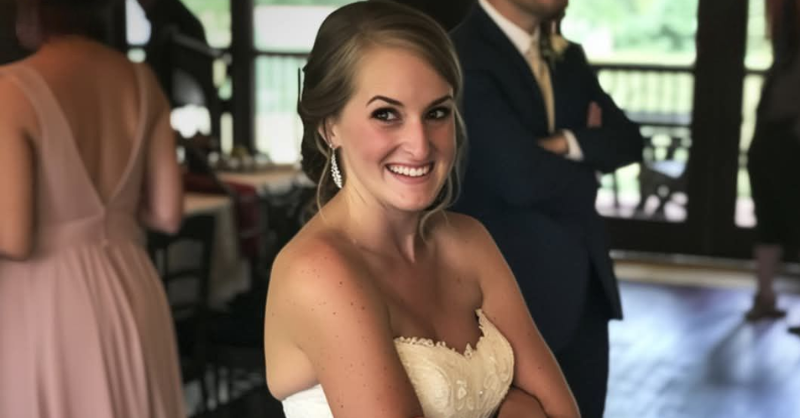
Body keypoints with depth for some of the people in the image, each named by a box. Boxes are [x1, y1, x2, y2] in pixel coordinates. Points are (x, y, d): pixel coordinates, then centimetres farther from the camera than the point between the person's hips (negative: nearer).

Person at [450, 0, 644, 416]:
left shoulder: (566, 57, 11)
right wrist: (587, 162, -5)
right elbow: (521, 176, -24)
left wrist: (569, 143, -16)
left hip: (581, 278, 8)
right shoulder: (462, 59, -17)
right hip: (512, 285, -8)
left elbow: (626, 140, 4)